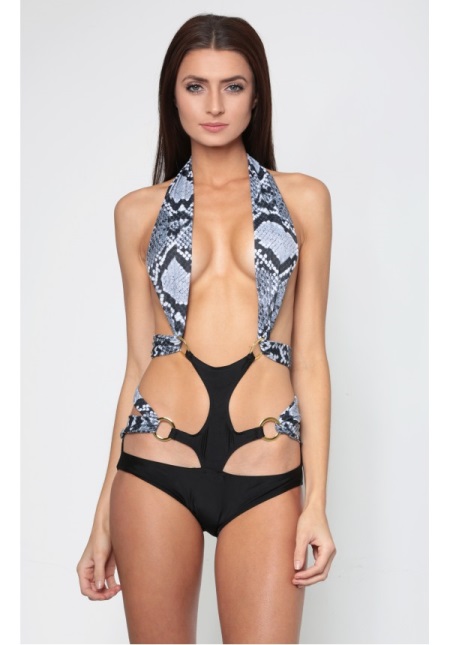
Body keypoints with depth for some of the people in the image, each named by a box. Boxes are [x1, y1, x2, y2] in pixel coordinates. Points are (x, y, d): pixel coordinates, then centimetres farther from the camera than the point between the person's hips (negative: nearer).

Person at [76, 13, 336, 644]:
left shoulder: (303, 199, 8)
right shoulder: (139, 211, 9)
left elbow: (310, 355, 5)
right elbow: (138, 359, 10)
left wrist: (318, 498, -2)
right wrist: (103, 515, 8)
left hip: (264, 470, -1)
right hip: (156, 459, 1)